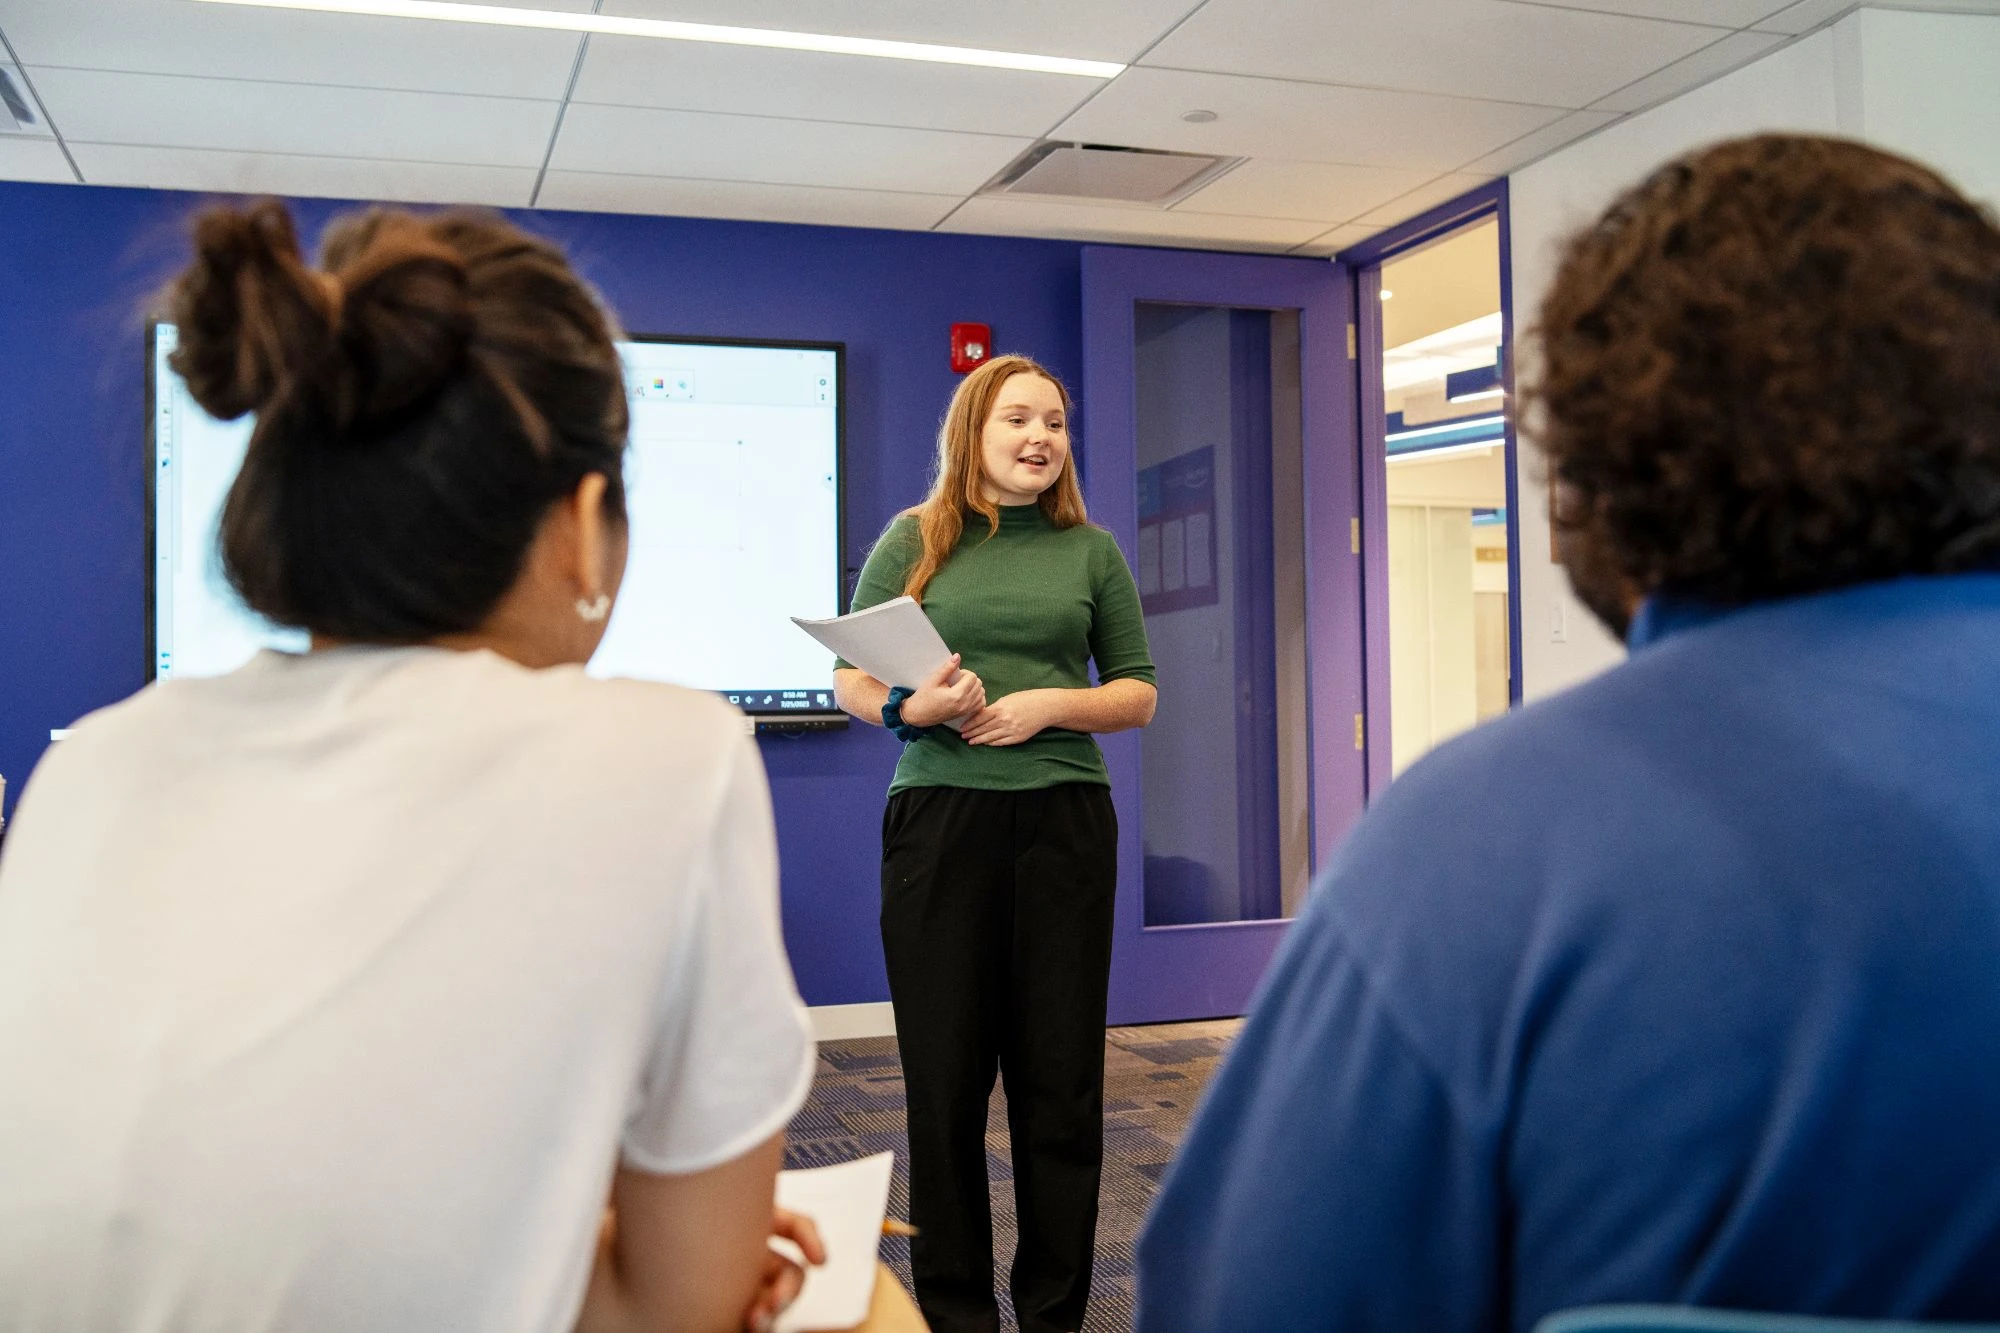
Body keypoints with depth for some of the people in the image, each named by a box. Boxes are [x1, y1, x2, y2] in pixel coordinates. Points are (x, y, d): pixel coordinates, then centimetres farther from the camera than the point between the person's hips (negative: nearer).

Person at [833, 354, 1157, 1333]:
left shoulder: (1089, 548, 9)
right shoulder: (915, 540, 6)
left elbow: (1138, 694, 11)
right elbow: (848, 678, 7)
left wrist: (1048, 704, -8)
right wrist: (911, 707, -14)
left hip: (1063, 821, 1)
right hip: (939, 818, -1)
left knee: (1060, 1076, 5)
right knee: (945, 1075, 3)